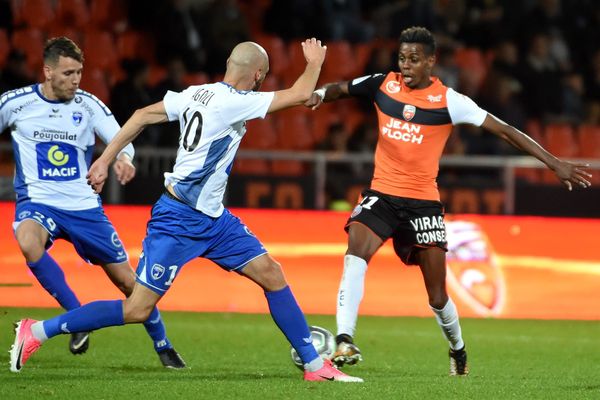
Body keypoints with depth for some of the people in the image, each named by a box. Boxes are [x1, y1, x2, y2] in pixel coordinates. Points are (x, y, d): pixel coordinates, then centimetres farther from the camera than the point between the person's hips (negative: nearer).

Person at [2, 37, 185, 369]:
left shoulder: (88, 105, -3)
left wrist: (123, 157, -34)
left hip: (84, 207, 2)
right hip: (38, 202, -2)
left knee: (127, 280, 3)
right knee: (28, 242, -37)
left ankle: (163, 346, 24)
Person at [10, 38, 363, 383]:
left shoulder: (197, 93, 4)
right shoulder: (233, 102, -20)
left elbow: (143, 116, 5)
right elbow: (300, 94, -17)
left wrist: (105, 160, 10)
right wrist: (315, 63, 2)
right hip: (179, 221, -10)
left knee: (271, 274, 5)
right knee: (137, 310, -5)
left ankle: (314, 364, 11)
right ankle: (38, 331, 3)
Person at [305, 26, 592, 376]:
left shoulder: (448, 101, -8)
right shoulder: (383, 84, 0)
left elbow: (504, 130, -7)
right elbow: (340, 89, 16)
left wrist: (555, 163, -10)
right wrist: (319, 94, -9)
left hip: (423, 203, -2)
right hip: (382, 196, 2)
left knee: (438, 298, 2)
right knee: (356, 253, -28)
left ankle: (458, 350, 31)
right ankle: (345, 341, -33)